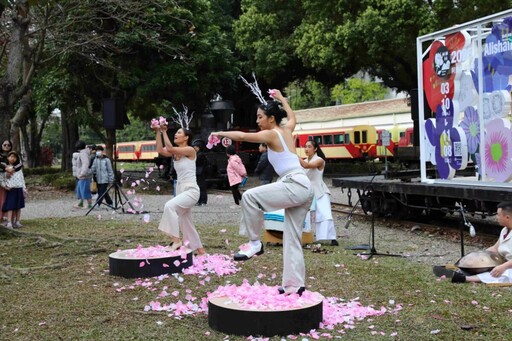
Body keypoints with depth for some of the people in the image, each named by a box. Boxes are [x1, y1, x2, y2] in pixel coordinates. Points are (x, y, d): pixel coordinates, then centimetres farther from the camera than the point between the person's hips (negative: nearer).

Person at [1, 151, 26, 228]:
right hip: (11, 189, -4)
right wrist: (4, 185, -16)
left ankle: (17, 222, 13)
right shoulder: (5, 168, 3)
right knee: (10, 206, -10)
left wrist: (24, 188, 9)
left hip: (19, 189, 4)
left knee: (18, 206, 7)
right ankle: (9, 222, -13)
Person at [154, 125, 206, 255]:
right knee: (185, 223, 12)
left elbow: (170, 148, -21)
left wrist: (164, 131, -13)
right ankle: (200, 249, 23)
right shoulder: (176, 153, 11)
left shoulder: (190, 150, -11)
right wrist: (158, 132, -4)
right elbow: (160, 150, -3)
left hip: (191, 190, -9)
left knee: (170, 206, -30)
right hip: (180, 189, 9)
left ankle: (176, 240, -26)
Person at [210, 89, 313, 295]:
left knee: (250, 196, -16)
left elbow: (243, 136, -12)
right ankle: (295, 284, 11)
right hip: (303, 188, 10)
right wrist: (281, 98, 52)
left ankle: (254, 242, -6)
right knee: (292, 238, 10)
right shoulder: (286, 130, 18)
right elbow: (292, 117, 42)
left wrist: (221, 133, 3)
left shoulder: (271, 134, -5)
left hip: (295, 185, -10)